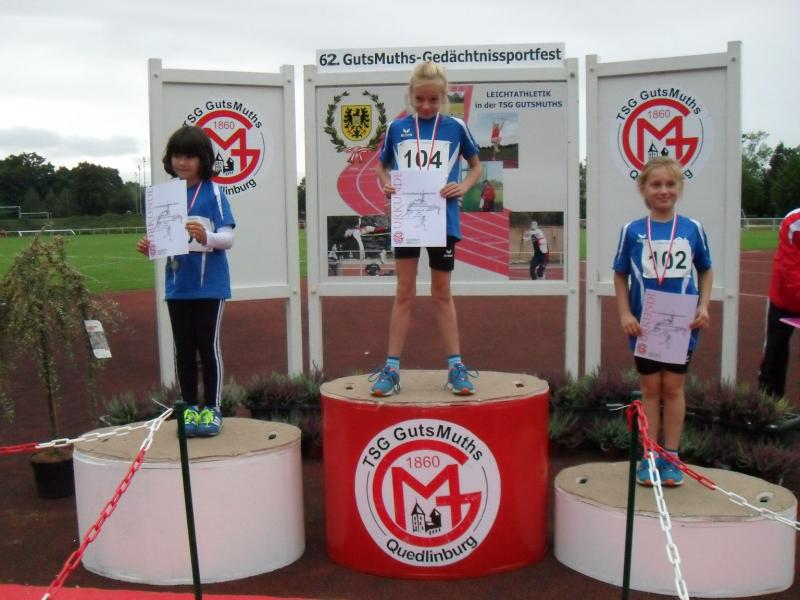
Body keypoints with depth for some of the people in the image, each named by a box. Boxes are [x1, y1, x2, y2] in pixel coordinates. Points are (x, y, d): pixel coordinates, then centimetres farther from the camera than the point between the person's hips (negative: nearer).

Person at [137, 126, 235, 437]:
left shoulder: (213, 192, -5)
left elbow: (228, 237, -11)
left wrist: (206, 237, -30)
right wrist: (149, 247, -7)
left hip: (209, 284, -4)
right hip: (177, 285, 4)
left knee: (208, 345, 2)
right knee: (184, 348, 9)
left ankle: (212, 409, 13)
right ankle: (190, 408, 20)